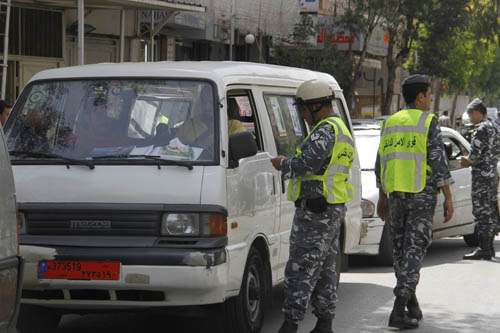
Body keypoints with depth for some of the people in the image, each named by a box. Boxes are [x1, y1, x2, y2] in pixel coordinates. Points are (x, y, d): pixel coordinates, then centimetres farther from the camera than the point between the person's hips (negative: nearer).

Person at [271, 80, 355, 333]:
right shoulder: (341, 130, 19)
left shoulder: (326, 129, -15)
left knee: (301, 268, -9)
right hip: (333, 208, 11)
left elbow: (308, 163, -24)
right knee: (324, 269, 13)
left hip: (315, 210, -11)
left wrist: (283, 164, -8)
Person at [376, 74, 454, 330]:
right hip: (422, 194, -5)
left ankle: (412, 306, 20)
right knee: (414, 250, -6)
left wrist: (382, 198, 23)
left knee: (401, 249, 14)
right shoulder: (428, 122, -5)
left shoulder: (390, 123, 13)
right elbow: (439, 162, -12)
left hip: (396, 194, 5)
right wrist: (448, 198, -8)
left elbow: (380, 164, 16)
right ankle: (399, 310, -15)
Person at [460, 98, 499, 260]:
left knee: (482, 212, -9)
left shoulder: (480, 129, -15)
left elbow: (476, 154, -21)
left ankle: (484, 249, -10)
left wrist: (468, 161, 1)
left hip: (482, 175, -10)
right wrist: (470, 161, 16)